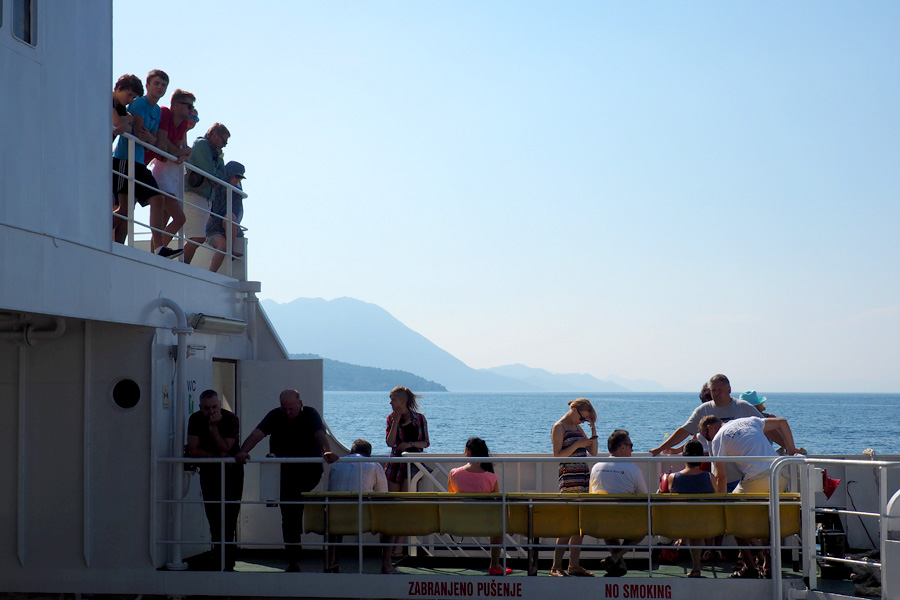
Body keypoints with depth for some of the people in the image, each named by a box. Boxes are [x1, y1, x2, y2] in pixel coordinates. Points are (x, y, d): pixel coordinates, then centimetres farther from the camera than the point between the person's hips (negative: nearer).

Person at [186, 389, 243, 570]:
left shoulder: (231, 420, -18)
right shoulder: (196, 419, -9)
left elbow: (224, 450, -24)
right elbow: (193, 450, -14)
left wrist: (213, 427, -30)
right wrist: (219, 457, -19)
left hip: (231, 470, -3)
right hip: (208, 471, 3)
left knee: (229, 514, -10)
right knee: (213, 515, 4)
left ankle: (226, 560, -8)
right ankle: (219, 553, 16)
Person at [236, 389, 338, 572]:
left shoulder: (310, 414, -4)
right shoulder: (275, 416, 0)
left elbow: (320, 434, -22)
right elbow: (257, 433, -15)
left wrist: (327, 451, -43)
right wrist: (243, 451, -33)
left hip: (309, 470, -2)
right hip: (285, 473, 2)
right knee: (288, 516, 3)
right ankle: (293, 561, 10)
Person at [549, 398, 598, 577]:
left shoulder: (577, 428, 18)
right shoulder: (559, 427, -5)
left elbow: (593, 452, 17)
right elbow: (557, 455, -12)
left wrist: (593, 430, 7)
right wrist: (577, 445, -18)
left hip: (584, 476, 8)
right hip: (569, 477, -8)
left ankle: (574, 565, 10)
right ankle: (556, 567, -7)